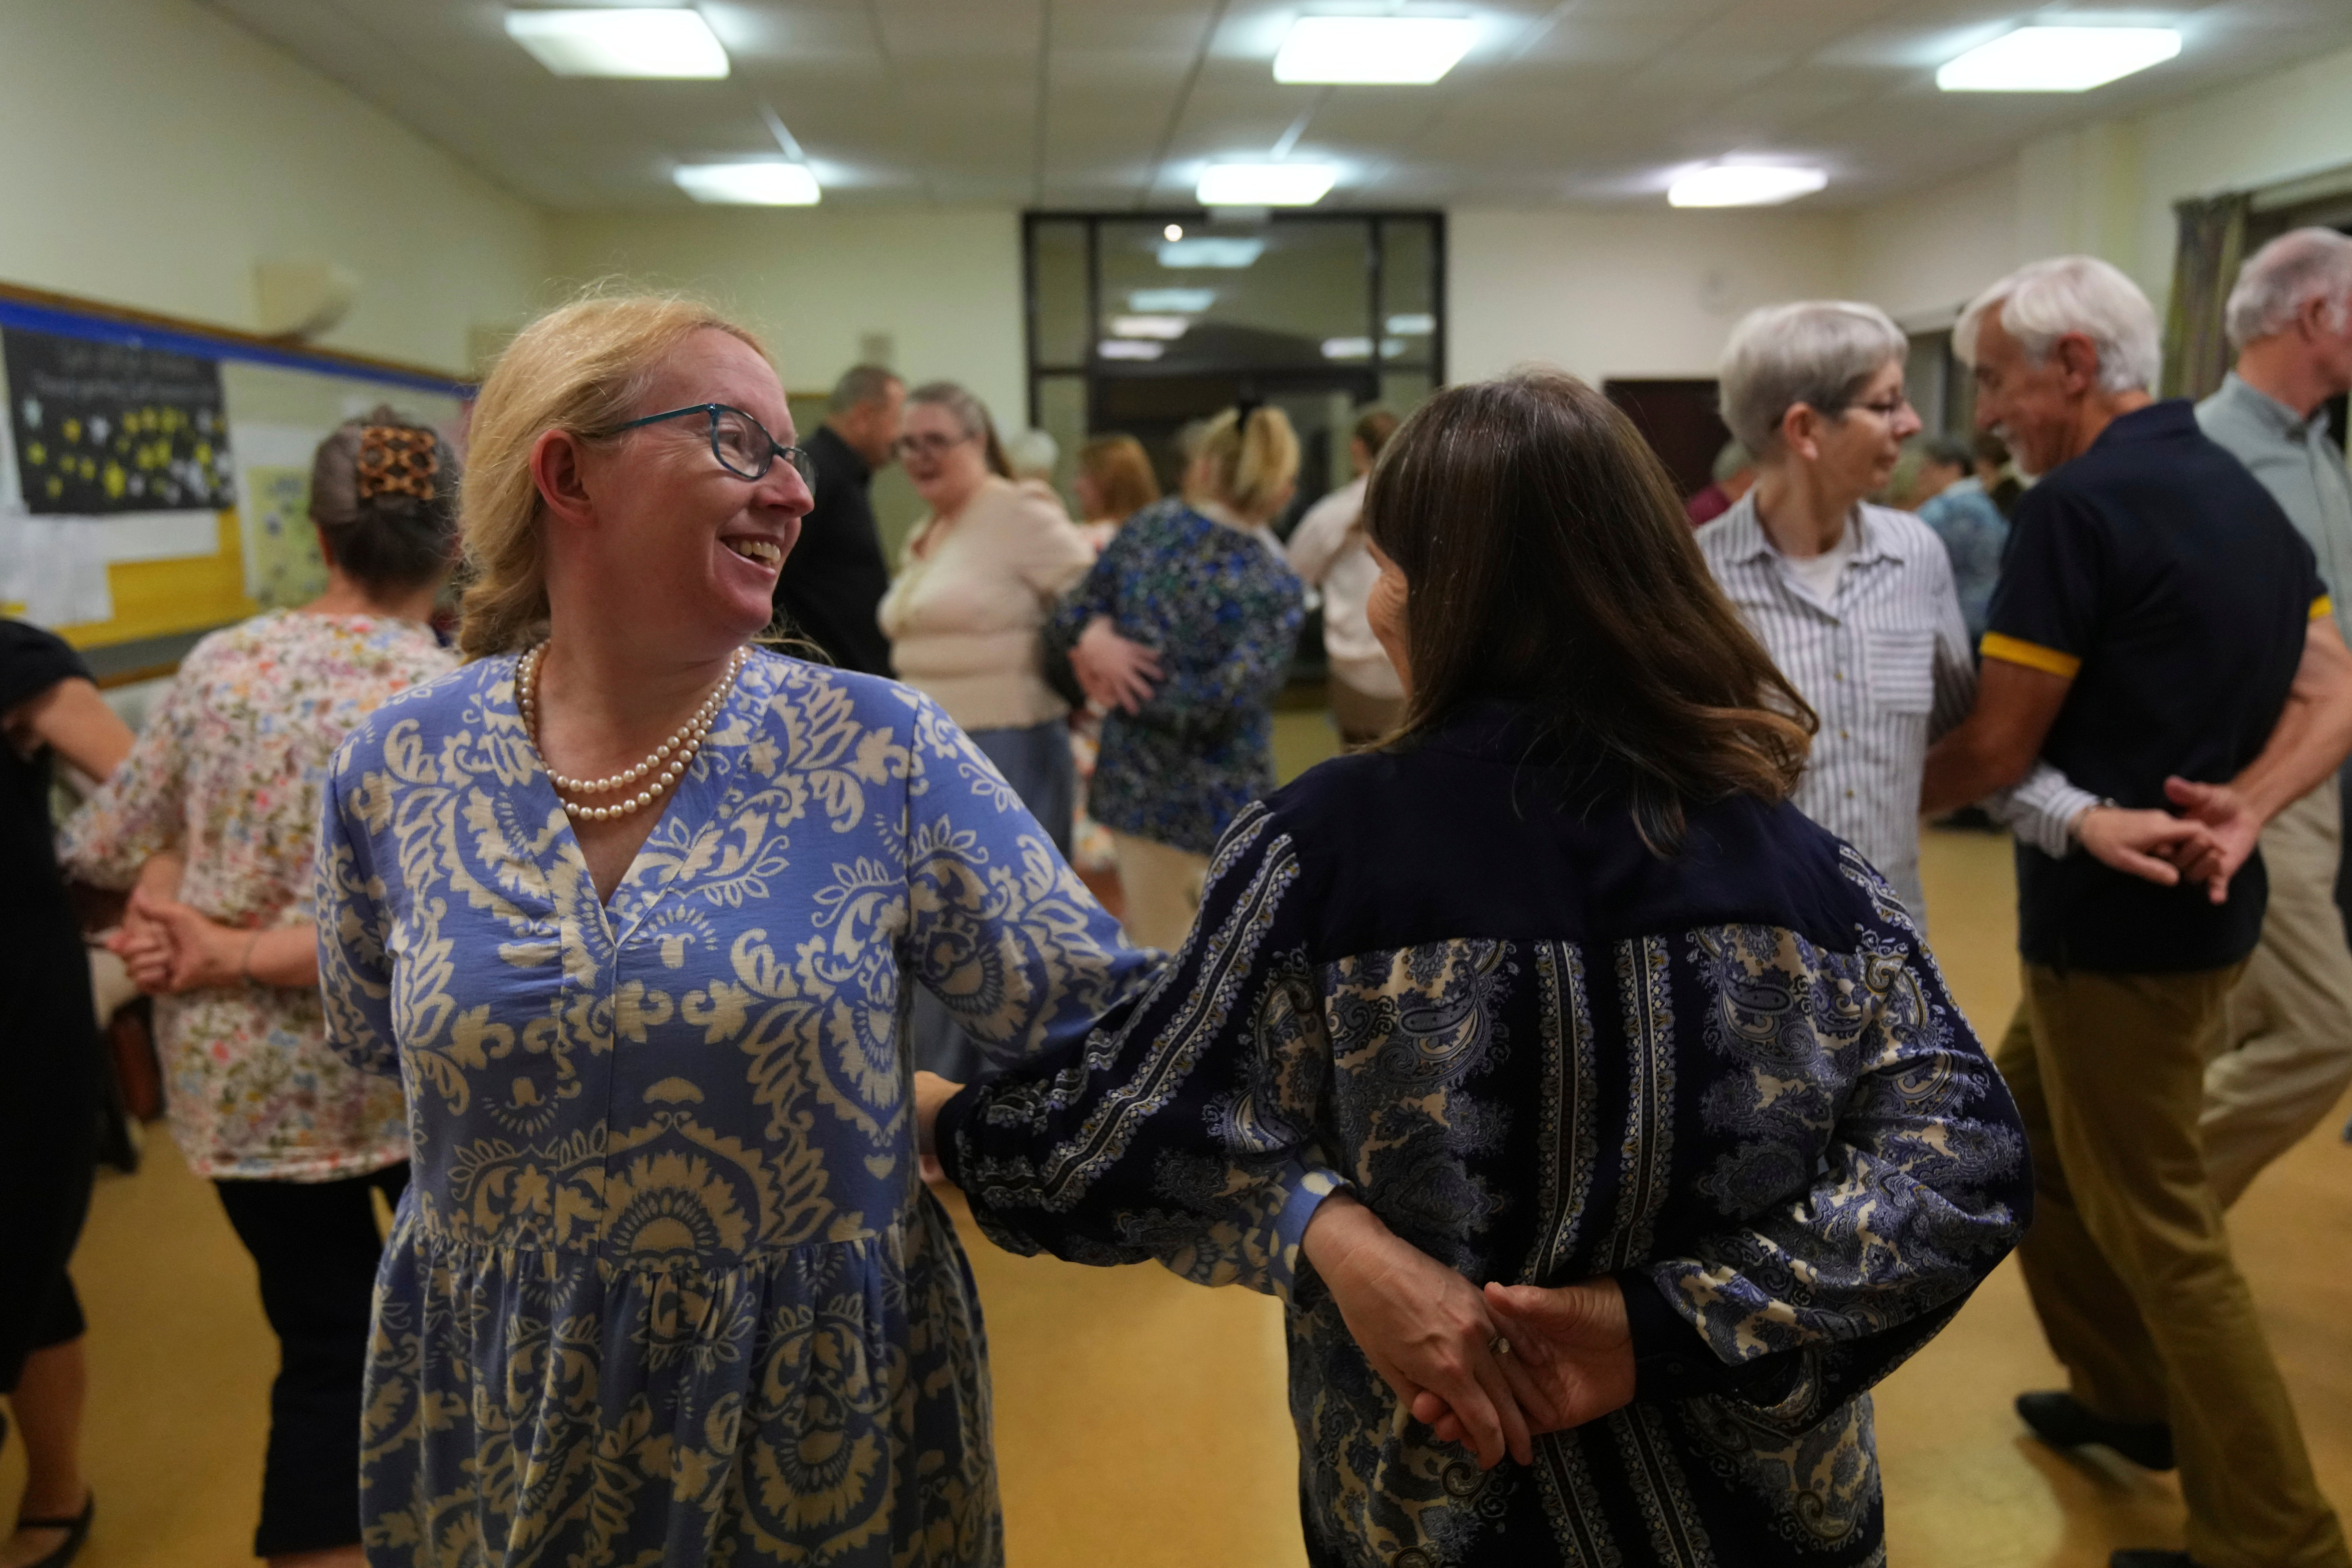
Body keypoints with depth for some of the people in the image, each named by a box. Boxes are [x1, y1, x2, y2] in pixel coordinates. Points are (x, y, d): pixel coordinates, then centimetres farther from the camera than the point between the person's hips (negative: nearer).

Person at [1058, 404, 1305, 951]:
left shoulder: (1147, 529, -1)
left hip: (1128, 782, 4)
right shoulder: (1275, 588, -14)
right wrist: (1137, 687, -10)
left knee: (1155, 953, 21)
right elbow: (1225, 695, -21)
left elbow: (1075, 612, 4)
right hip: (1215, 805, -4)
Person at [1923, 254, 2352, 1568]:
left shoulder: (2081, 504, -18)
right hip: (2198, 903, 9)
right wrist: (2246, 808, -9)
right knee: (2026, 1130, 23)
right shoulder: (2239, 488, 10)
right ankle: (2127, 1395, 37)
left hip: (2119, 917, -9)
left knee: (2160, 1225, 4)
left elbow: (2001, 746, -17)